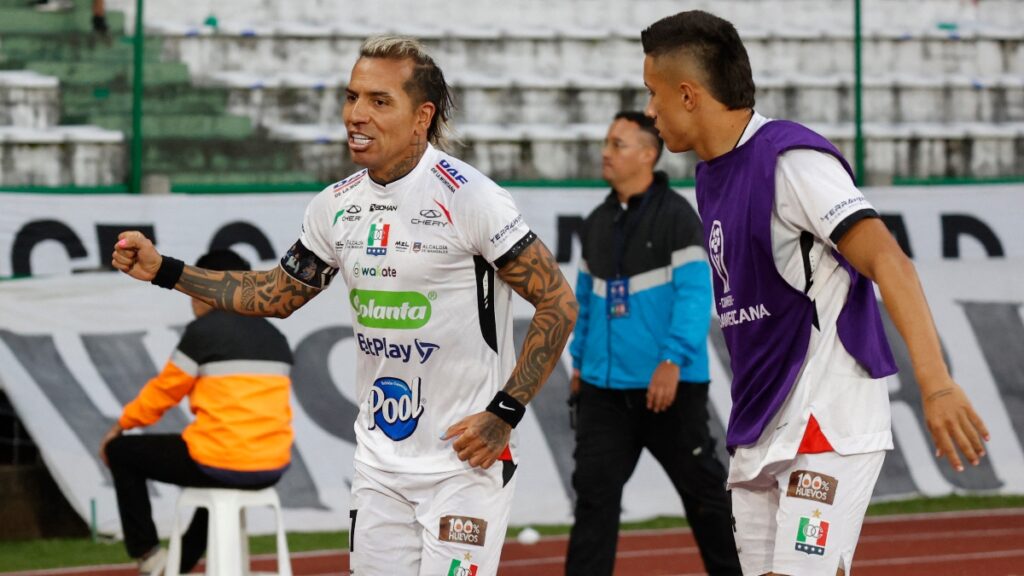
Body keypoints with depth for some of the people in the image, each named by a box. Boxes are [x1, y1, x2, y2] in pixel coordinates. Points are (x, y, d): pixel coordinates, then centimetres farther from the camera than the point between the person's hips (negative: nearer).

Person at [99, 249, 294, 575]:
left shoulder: (203, 330, -6)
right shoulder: (275, 338, 13)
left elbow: (164, 391, 2)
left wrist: (121, 426, 19)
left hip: (221, 465, -7)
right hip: (271, 469, 7)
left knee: (121, 452, 15)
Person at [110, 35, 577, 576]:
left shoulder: (468, 197, -14)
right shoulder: (336, 206, 5)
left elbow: (558, 303, -12)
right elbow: (279, 294, 20)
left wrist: (504, 414, -16)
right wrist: (163, 270, 13)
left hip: (464, 459, -6)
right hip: (379, 461, 6)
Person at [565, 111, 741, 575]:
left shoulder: (676, 216, -7)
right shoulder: (597, 224, 13)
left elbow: (695, 294, -15)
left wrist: (673, 361, -23)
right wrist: (579, 360, 16)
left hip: (668, 385, -5)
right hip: (604, 389, 6)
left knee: (703, 489, 5)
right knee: (594, 494, -2)